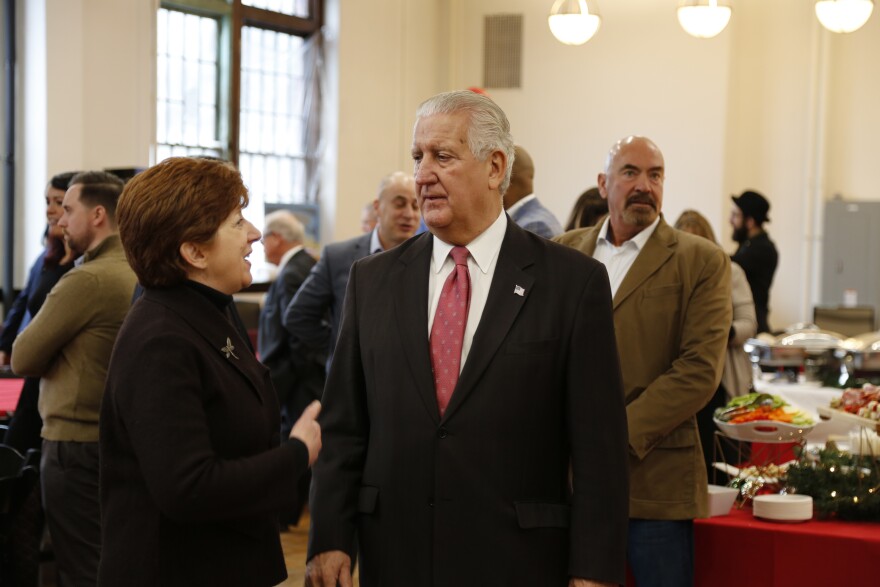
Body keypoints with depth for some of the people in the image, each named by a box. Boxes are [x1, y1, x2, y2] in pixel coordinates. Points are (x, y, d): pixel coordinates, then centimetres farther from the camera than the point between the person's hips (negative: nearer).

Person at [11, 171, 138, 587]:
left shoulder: (87, 279, -19)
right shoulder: (136, 274, 6)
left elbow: (23, 359, -11)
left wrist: (59, 353, 6)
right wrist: (67, 351, 4)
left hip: (77, 445, -8)